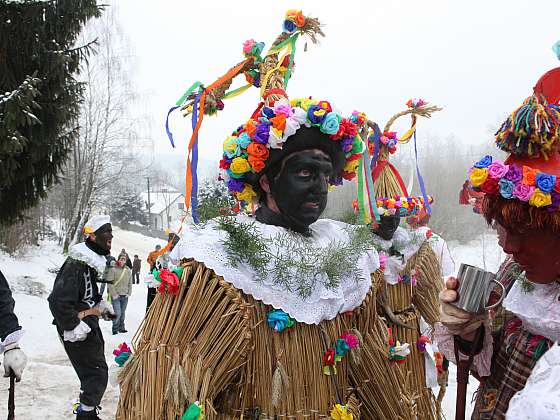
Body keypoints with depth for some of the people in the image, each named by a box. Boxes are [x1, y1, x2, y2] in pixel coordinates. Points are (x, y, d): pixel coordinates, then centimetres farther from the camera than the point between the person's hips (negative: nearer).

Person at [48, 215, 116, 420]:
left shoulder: (94, 259, 9)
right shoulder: (77, 263, -24)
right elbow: (59, 301, -28)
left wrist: (100, 304, 12)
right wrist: (73, 327, -23)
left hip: (89, 324, 10)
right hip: (77, 328, -10)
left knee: (94, 367, 20)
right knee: (97, 372, -5)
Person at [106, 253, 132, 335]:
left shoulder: (128, 270, 7)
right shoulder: (113, 270, -7)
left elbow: (130, 283, 14)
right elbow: (109, 283, -8)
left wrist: (129, 293, 6)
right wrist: (114, 294, -11)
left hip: (125, 296, 4)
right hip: (116, 296, -4)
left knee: (123, 313, 12)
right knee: (117, 313, -9)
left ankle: (121, 328, 25)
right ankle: (115, 329, 7)